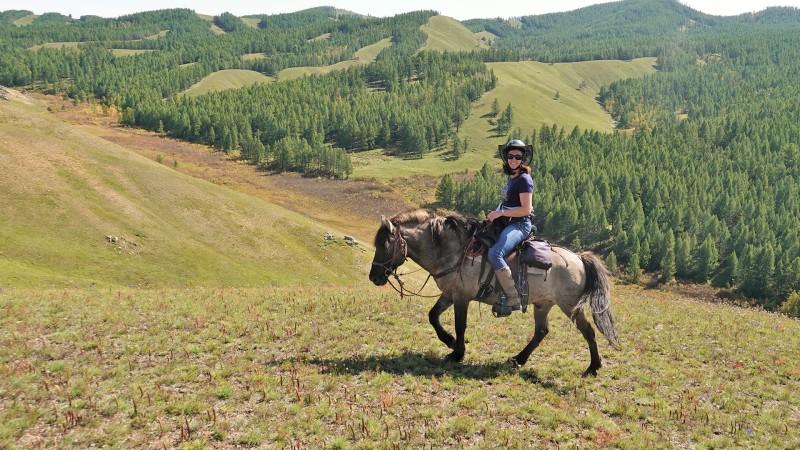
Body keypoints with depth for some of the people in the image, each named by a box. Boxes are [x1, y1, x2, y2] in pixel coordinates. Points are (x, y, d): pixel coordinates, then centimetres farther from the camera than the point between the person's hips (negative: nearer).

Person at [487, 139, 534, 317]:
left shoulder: (524, 179, -11)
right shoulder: (512, 177, 17)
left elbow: (526, 209, -18)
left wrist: (500, 213, -17)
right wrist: (496, 213, 12)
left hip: (519, 225, -11)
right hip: (509, 223, 11)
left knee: (495, 254, -31)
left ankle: (513, 298, -26)